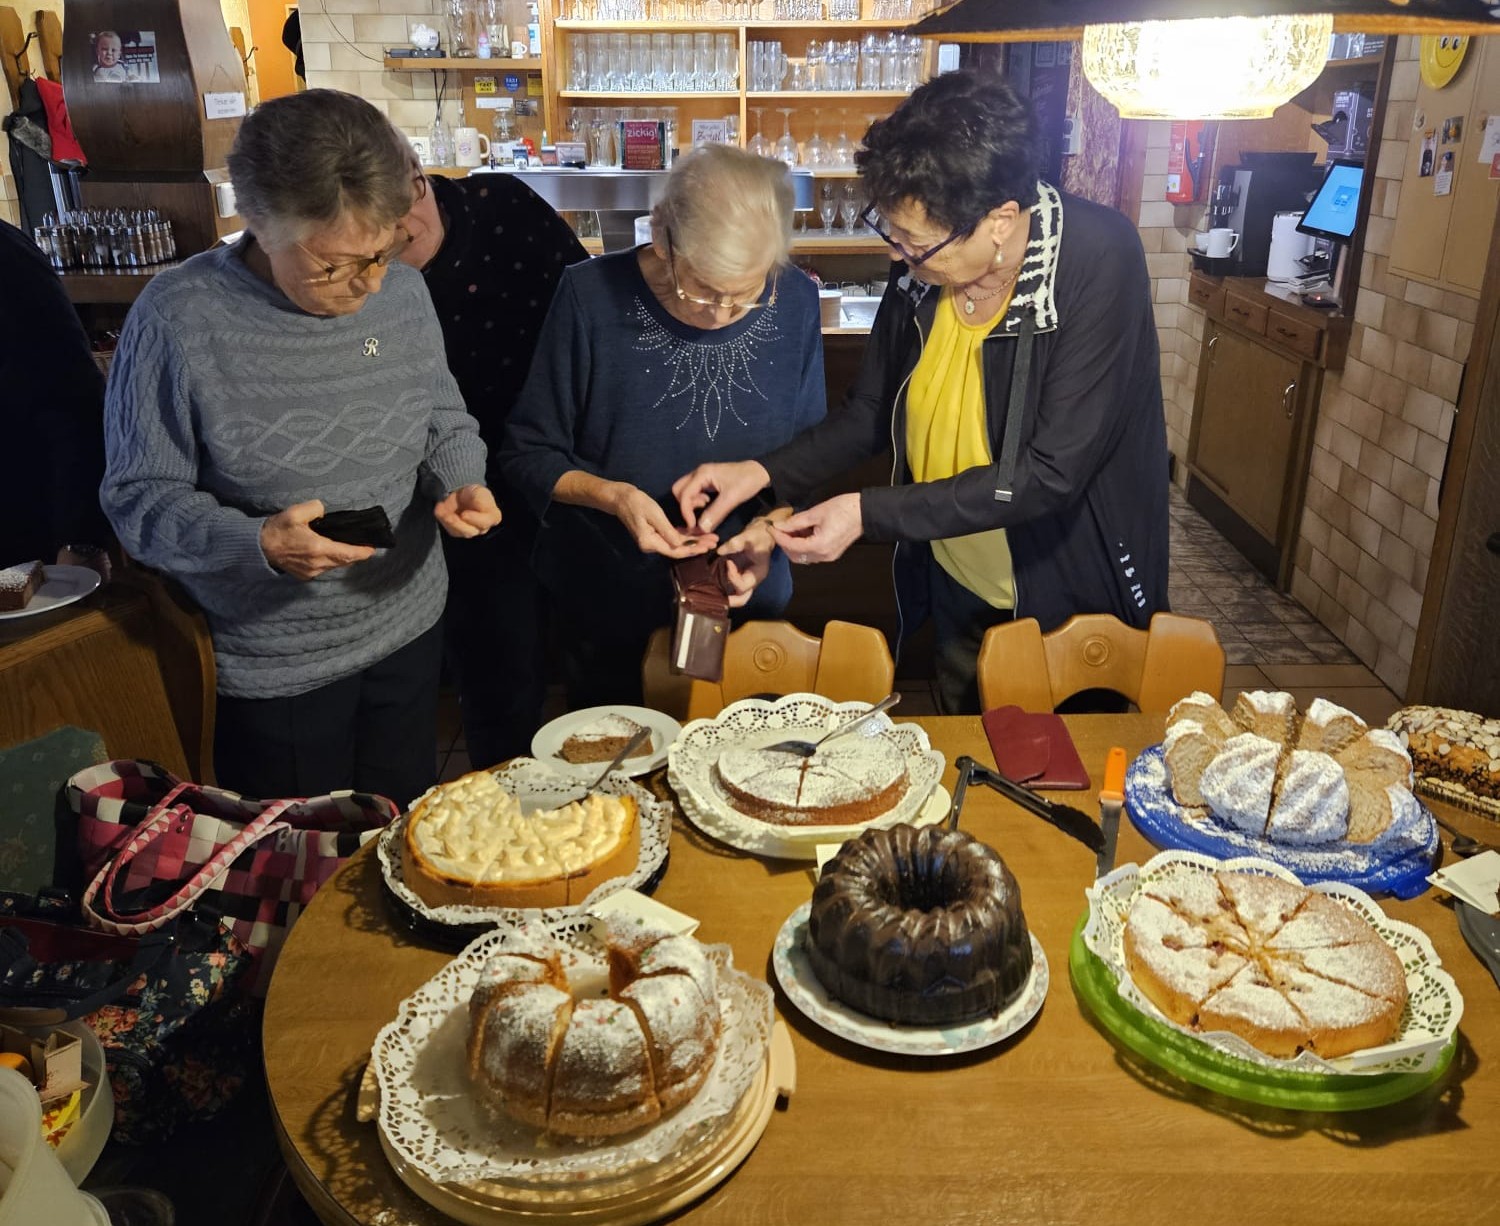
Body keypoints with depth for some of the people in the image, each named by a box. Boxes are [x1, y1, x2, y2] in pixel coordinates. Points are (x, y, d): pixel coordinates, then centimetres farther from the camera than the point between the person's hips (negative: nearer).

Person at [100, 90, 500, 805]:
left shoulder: (403, 291, -5)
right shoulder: (177, 319, -19)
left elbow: (446, 423, 8)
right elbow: (139, 499, -14)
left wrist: (461, 483, -14)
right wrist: (257, 543, -32)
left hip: (409, 627, 4)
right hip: (273, 670, -4)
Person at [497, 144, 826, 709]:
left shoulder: (796, 302, -9)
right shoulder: (591, 297, -17)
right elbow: (528, 456, -10)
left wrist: (768, 529, -16)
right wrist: (612, 496, -28)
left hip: (746, 601, 2)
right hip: (605, 611, -2)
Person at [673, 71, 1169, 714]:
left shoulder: (1098, 260, -27)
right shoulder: (920, 265, -12)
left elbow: (1051, 474, -30)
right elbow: (870, 412, 2)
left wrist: (871, 513, -30)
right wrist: (764, 472, -13)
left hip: (1073, 596, -5)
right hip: (954, 586, 5)